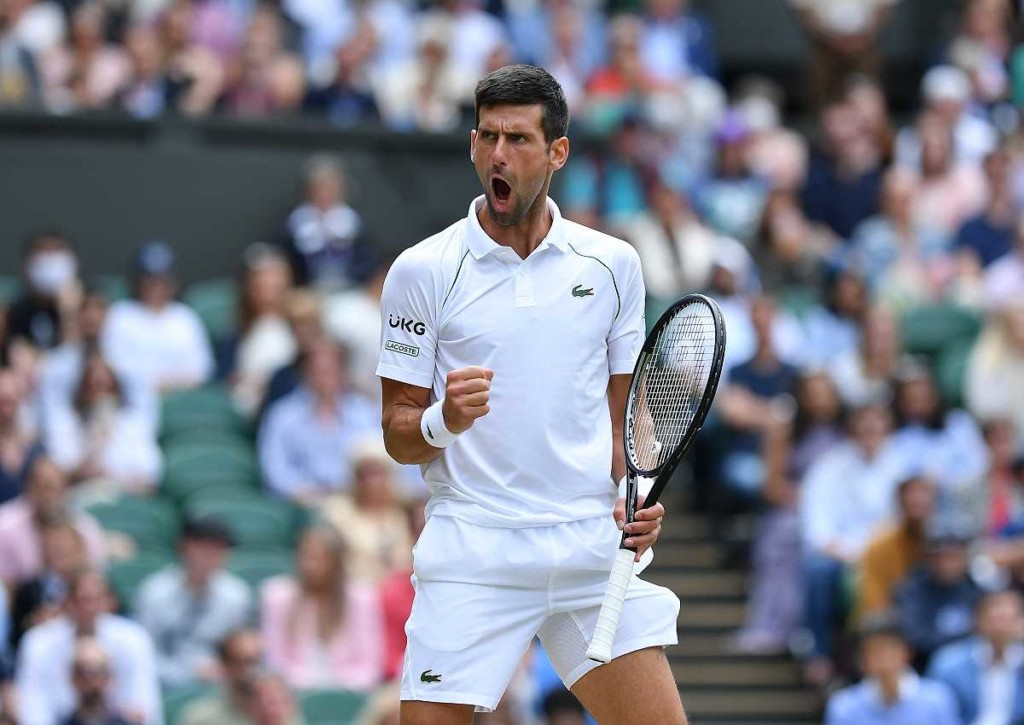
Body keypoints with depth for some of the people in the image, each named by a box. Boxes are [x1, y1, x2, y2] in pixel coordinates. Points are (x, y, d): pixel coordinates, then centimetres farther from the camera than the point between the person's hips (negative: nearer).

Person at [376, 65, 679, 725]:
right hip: (473, 551, -2)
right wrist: (444, 422, -19)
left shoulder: (614, 264, 9)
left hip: (594, 546, 2)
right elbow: (399, 435, 3)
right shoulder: (421, 270, 1)